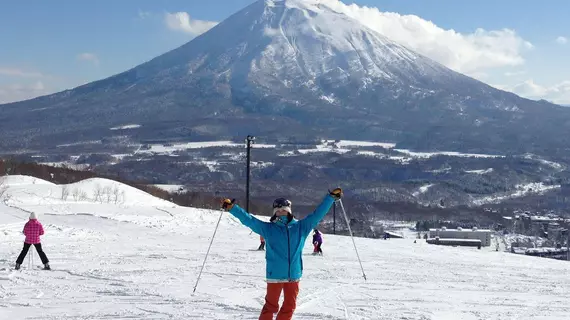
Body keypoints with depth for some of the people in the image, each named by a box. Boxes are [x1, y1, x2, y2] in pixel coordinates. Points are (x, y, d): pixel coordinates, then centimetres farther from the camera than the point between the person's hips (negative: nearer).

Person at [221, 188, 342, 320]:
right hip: (274, 275, -3)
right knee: (271, 306, 2)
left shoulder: (301, 227, 7)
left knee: (290, 306, 12)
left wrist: (331, 197, 10)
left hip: (294, 275, 3)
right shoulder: (268, 228, 2)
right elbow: (248, 219, 1)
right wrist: (232, 207, -7)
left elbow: (318, 214, 11)